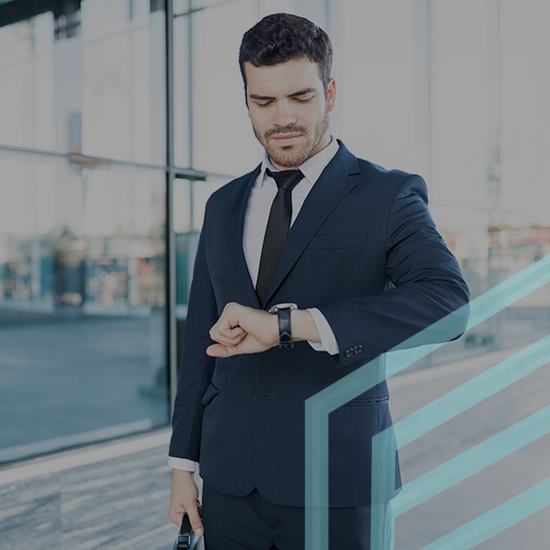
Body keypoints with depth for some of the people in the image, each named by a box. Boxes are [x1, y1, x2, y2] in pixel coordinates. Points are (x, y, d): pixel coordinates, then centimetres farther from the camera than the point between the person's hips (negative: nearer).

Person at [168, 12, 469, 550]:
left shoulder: (387, 196, -6)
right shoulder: (224, 205, 9)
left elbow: (447, 301, -24)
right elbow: (201, 340, 11)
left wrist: (284, 323, -30)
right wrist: (183, 466, 10)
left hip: (336, 488, -4)